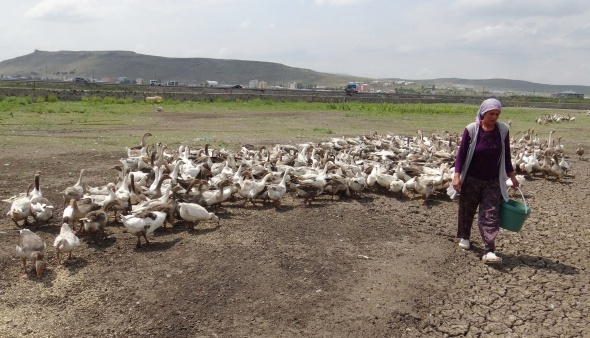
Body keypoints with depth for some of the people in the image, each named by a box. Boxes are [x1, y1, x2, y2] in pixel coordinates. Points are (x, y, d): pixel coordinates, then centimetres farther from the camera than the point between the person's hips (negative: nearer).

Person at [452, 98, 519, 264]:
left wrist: (512, 175, 12)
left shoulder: (503, 130, -3)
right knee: (467, 210, 15)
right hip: (471, 179, -1)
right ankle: (464, 237, 41)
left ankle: (489, 252, -8)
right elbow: (461, 153, -9)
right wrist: (457, 175, -18)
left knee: (491, 215, -6)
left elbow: (506, 155, 8)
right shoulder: (471, 129, -12)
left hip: (493, 181, 1)